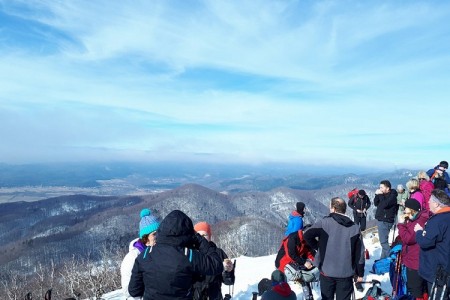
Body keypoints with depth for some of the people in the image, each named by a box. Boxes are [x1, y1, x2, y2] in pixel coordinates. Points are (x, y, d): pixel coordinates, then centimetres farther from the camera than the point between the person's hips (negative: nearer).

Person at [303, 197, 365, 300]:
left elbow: (307, 235, -15)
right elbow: (359, 253, -1)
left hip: (327, 271, -1)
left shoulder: (325, 222, -11)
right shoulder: (354, 228, -3)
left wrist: (317, 246, 3)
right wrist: (360, 273, 10)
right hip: (346, 273, 2)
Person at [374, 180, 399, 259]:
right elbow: (376, 203, 11)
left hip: (385, 221, -9)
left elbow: (385, 204, -25)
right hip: (381, 220, 9)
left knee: (383, 241, -10)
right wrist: (377, 195, -2)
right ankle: (383, 258, 28)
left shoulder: (392, 195, -13)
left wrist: (380, 195, -16)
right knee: (383, 240, 17)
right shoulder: (383, 194, 11)